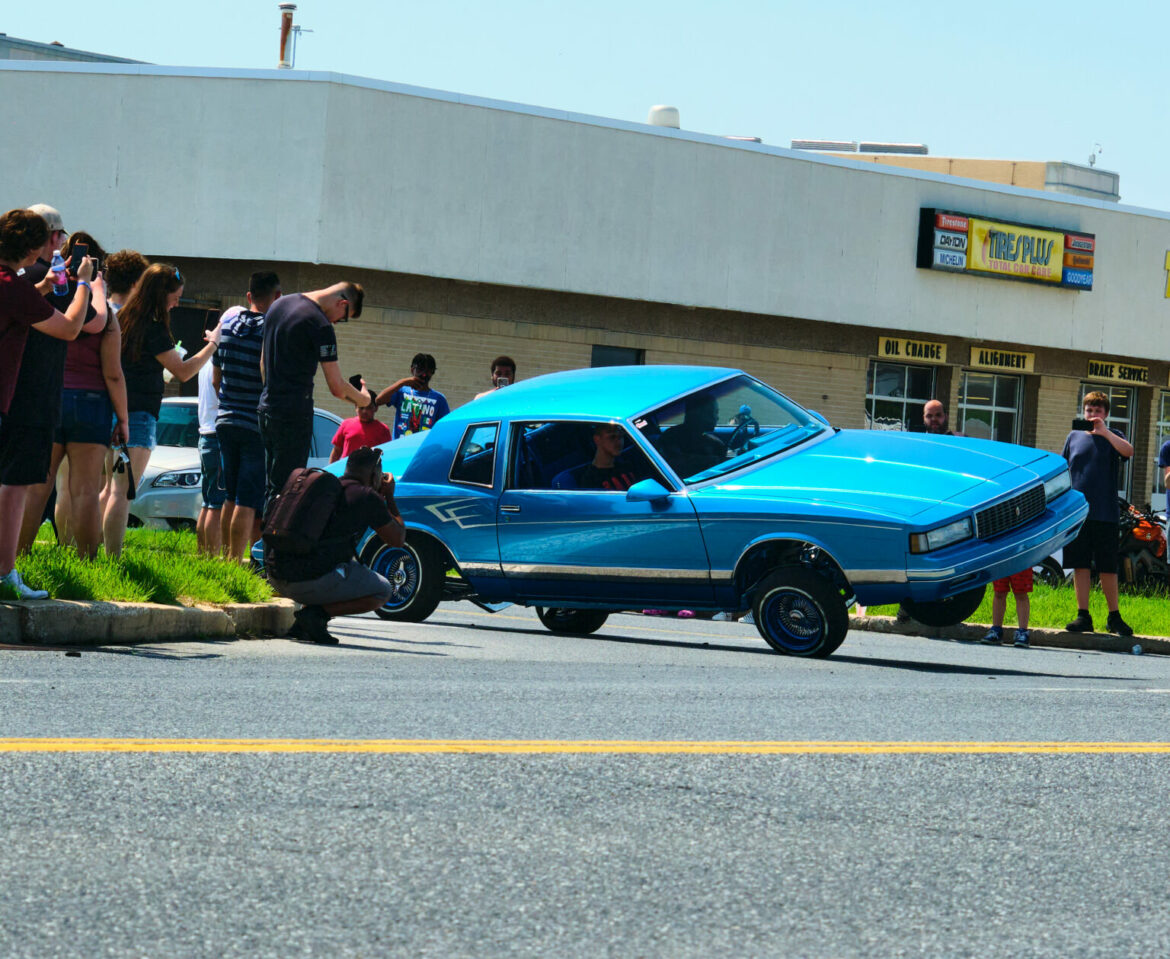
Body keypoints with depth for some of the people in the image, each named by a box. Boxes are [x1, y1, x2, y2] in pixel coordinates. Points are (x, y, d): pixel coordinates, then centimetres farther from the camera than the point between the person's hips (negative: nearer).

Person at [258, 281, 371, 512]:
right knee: (284, 489, -6)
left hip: (267, 408, 9)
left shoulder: (279, 305, 12)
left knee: (272, 487, 14)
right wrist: (361, 398, 5)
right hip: (294, 415, -9)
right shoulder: (320, 325, -15)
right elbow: (337, 387, -14)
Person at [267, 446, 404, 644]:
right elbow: (397, 540, 10)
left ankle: (300, 625, 13)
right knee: (383, 592, 11)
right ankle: (317, 613, -7)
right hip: (312, 580, -7)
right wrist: (390, 497, 23)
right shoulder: (368, 496, 0)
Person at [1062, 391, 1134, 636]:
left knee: (1108, 568, 0)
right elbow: (1064, 471, 18)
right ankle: (1083, 615, 7)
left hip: (1106, 513, -2)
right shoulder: (1074, 437, 13)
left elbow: (1128, 451, -16)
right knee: (1080, 565, 1)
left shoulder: (1112, 437, 6)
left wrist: (1104, 431, -20)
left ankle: (1114, 617, 10)